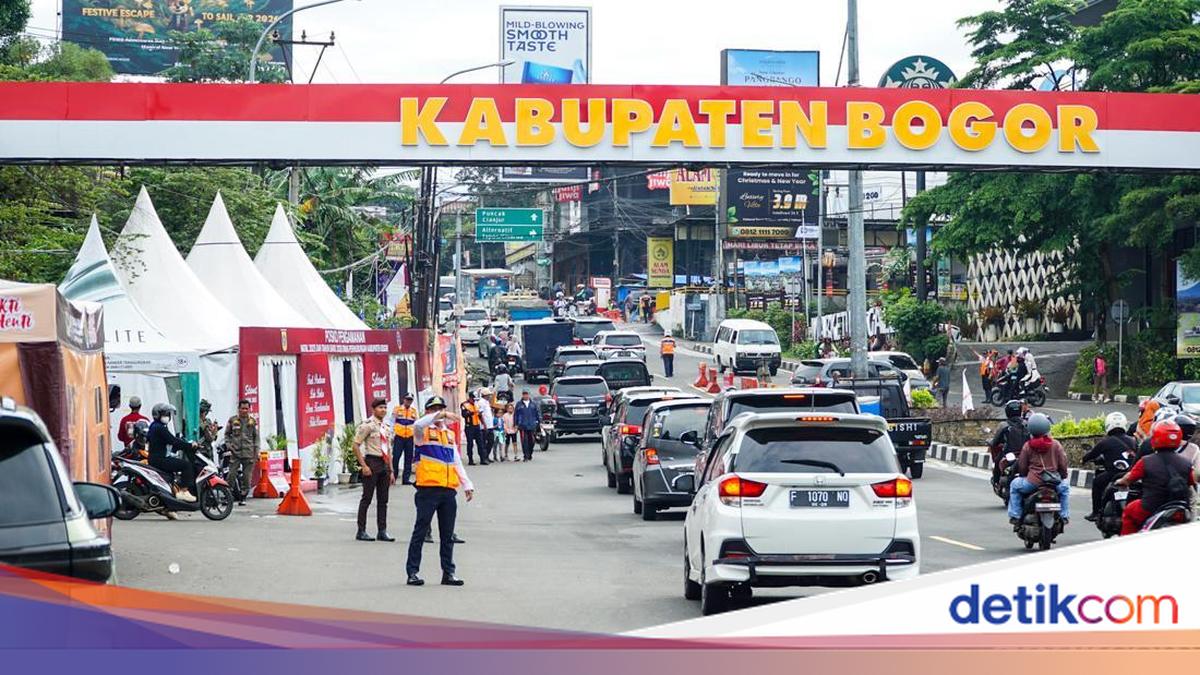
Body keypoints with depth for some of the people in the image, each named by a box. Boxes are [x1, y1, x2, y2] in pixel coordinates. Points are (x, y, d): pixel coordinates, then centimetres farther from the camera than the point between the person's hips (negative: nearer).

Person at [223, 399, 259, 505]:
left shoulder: (253, 422, 9)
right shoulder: (232, 420, 5)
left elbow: (256, 437, 13)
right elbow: (227, 434, 13)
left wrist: (256, 452, 6)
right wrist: (228, 445, -3)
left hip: (248, 453, 1)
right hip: (235, 452, -1)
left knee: (247, 477, 2)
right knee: (231, 475, -8)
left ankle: (243, 497, 10)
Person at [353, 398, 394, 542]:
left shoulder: (385, 427, 16)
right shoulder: (367, 425, -7)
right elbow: (356, 446, -11)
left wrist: (391, 471, 16)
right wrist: (364, 466, -16)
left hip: (384, 464, 7)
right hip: (372, 462, -7)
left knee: (383, 500, 8)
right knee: (367, 498, -4)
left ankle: (382, 531, 11)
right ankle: (361, 532, 0)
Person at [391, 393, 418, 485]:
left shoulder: (414, 411, 12)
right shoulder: (397, 409, 3)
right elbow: (392, 423, 4)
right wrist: (392, 436, -2)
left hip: (410, 437, 3)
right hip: (399, 437, -3)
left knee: (408, 459, 3)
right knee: (395, 457, -7)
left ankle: (406, 478, 6)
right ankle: (392, 477, 0)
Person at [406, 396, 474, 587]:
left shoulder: (449, 434, 19)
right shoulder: (423, 432, 1)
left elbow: (457, 462, 21)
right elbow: (418, 424, -24)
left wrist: (467, 485, 14)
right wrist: (441, 415, -33)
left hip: (449, 490, 6)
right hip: (428, 489, -6)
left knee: (447, 534, 9)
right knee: (421, 531, -4)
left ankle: (448, 573, 14)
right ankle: (412, 572, -1)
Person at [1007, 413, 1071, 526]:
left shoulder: (1027, 446, -1)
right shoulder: (1056, 445, -1)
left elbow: (1022, 466, 5)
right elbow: (1063, 464, 3)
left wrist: (1022, 476, 27)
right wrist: (1063, 477, 22)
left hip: (1033, 483, -1)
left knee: (1015, 485, 27)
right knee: (1065, 487, 35)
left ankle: (1015, 516, 20)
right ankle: (1064, 516, 29)